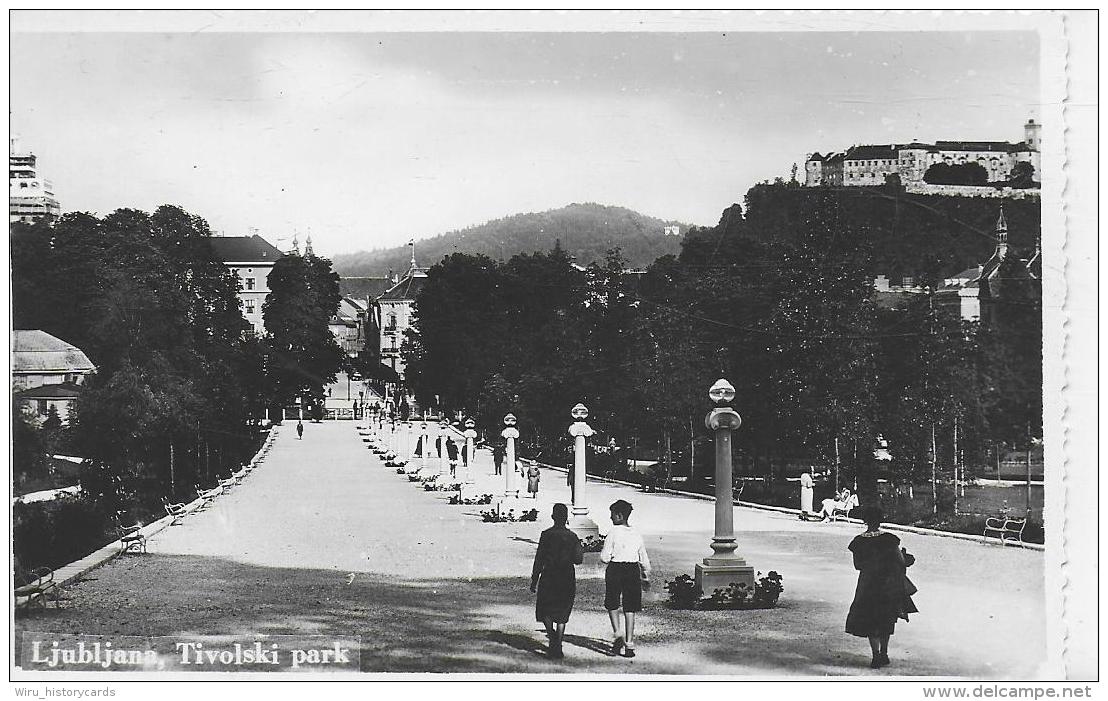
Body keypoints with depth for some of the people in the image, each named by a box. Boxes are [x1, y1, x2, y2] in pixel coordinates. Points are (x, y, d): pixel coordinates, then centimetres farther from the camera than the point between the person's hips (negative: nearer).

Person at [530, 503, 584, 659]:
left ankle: (552, 635, -13)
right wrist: (581, 551, 19)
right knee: (562, 614, 9)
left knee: (544, 610, 11)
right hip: (568, 579, 3)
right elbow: (578, 559, -3)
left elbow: (539, 559, -7)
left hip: (549, 577, -3)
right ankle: (557, 646, 4)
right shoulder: (573, 537, 1)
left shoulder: (546, 535, -7)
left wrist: (534, 580, -2)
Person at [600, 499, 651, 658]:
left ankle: (618, 633, -4)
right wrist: (646, 577, 26)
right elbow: (644, 560, 12)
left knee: (612, 604, 15)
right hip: (633, 571, 3)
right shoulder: (636, 535, 6)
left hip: (615, 569, -3)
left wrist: (604, 554, 12)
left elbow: (605, 557, -11)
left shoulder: (613, 532, -9)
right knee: (630, 609, 7)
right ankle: (629, 643, 5)